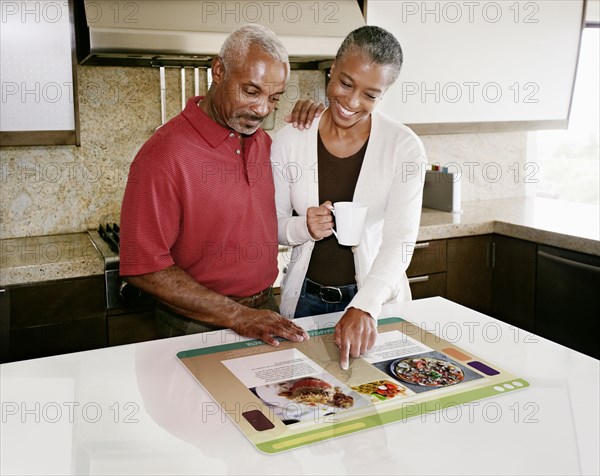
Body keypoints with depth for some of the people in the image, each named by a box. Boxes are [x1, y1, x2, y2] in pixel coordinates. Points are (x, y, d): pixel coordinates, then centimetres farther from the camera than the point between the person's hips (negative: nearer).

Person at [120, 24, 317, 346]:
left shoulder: (262, 141, 4)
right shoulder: (163, 154, -19)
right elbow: (143, 268, -20)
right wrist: (237, 315, -21)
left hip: (266, 312, 7)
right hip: (199, 328, -6)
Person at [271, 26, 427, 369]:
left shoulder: (404, 148, -13)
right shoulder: (290, 140, -7)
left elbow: (400, 239, -19)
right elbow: (273, 224, 0)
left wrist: (365, 307, -33)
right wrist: (303, 228, -22)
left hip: (374, 299, -1)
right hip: (305, 298, 2)